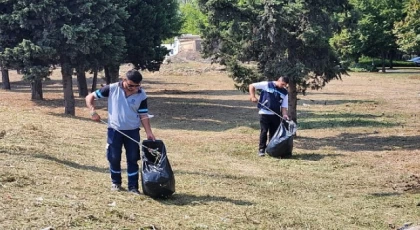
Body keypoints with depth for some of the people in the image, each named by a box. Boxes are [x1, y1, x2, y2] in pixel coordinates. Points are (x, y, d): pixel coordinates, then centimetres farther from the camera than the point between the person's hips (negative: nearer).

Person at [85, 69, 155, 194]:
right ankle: (116, 183, 28)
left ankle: (133, 186, 12)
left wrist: (149, 132, -10)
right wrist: (93, 111, -18)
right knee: (114, 158, 8)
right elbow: (90, 97, -3)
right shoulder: (112, 89, -10)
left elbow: (143, 115, 0)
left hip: (133, 131, 1)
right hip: (114, 130, -1)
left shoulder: (141, 95, -6)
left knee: (133, 159, 4)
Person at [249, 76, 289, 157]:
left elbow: (284, 106, 5)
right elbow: (252, 86, -2)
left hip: (276, 115, 4)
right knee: (264, 131, -4)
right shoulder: (267, 85, -5)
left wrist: (284, 114, -13)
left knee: (274, 133, 6)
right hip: (264, 113, -4)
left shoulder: (284, 92, 6)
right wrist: (253, 96, -13)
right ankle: (261, 149, 4)